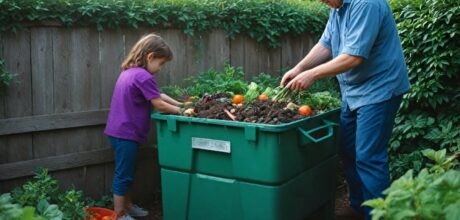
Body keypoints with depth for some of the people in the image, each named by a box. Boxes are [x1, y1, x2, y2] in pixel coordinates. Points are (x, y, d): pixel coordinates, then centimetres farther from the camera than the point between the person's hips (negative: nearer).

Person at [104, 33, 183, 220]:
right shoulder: (144, 76, -20)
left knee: (125, 173, 22)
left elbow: (158, 95, 14)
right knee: (123, 175, 1)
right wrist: (180, 111, -4)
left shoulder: (129, 72, 12)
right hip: (126, 133, -10)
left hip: (119, 131, 10)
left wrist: (179, 104, 8)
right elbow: (159, 105, -18)